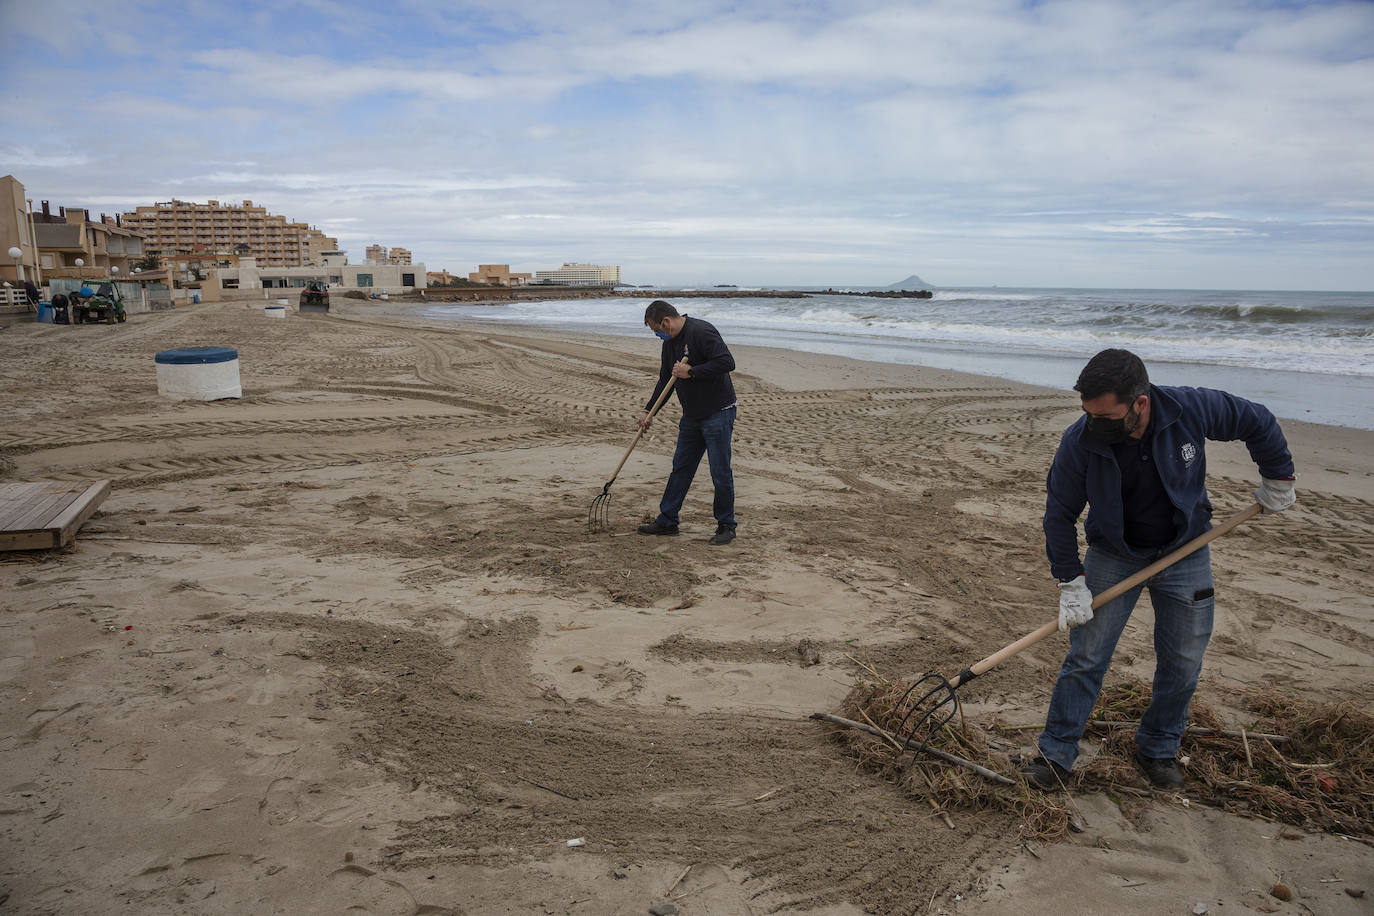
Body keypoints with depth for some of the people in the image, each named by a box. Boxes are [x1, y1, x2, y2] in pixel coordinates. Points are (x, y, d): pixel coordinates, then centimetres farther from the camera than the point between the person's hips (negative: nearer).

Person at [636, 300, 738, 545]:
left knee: (720, 472, -3)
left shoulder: (701, 331, -18)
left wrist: (691, 372, -22)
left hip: (718, 413, -9)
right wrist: (649, 411, 14)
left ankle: (726, 526, 10)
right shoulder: (670, 343, 11)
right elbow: (665, 380, 20)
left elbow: (727, 362, -27)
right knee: (680, 467, 12)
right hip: (691, 416, 9)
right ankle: (667, 520, 21)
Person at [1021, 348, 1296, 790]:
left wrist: (1277, 478, 6)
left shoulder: (1192, 409, -24)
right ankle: (1056, 754, 7)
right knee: (1085, 658, -4)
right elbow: (1059, 514, -13)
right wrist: (1071, 582, -15)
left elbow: (1258, 422, -3)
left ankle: (1158, 750, 27)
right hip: (1113, 555, -1)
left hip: (1185, 554, 2)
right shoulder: (1079, 442, -25)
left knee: (1182, 664, 7)